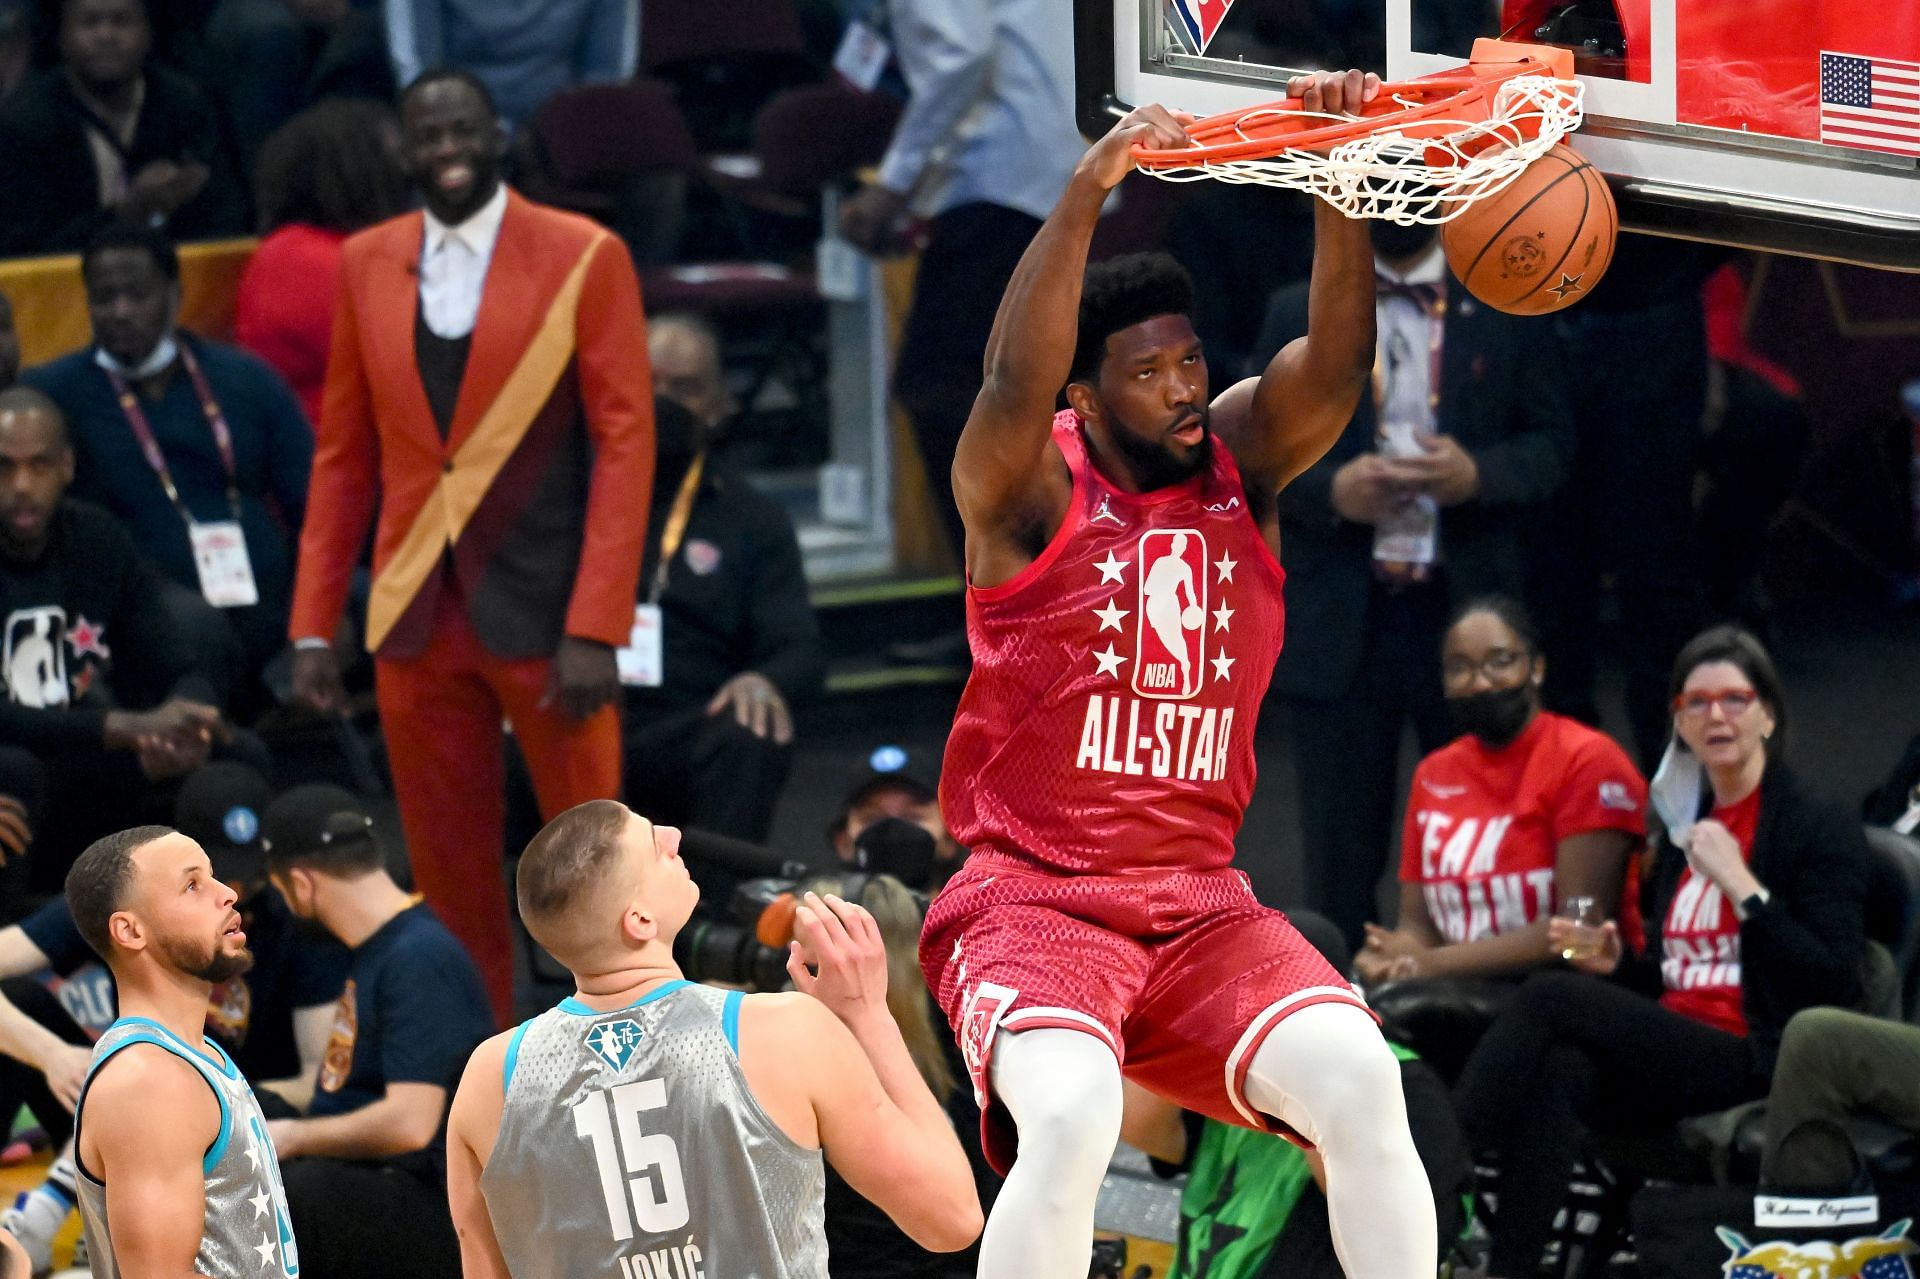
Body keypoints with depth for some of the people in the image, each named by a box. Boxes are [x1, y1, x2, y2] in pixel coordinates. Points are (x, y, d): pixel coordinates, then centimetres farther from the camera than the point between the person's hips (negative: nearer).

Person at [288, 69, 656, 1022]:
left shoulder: (583, 259, -4)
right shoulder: (367, 265, 7)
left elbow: (625, 444, -7)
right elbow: (344, 456, 11)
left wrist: (595, 628, -14)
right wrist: (313, 627, 6)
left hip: (544, 612, -3)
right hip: (416, 618, 3)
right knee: (449, 873, 7)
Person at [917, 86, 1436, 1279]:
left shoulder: (1243, 460, 8)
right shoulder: (1029, 489, -4)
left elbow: (1338, 361, -10)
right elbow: (1015, 380, -26)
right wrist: (1091, 189, -38)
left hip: (1202, 901, 4)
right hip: (1034, 898, -4)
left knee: (1362, 1084, -21)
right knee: (1071, 1117, -33)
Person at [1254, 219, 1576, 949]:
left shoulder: (1506, 313, 8)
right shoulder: (1297, 315, 10)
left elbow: (1553, 443, 6)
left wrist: (1479, 475, -14)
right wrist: (1331, 490, -13)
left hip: (1467, 610, 0)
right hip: (1339, 621, 0)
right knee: (1340, 856, 1)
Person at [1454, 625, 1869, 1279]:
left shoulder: (1821, 830, 0)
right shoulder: (1685, 829, 21)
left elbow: (1831, 982, -10)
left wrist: (1742, 885, -15)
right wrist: (1615, 963, 6)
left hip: (1752, 1063, -6)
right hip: (1672, 1049, 6)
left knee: (1549, 997, -24)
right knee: (1558, 1074, -30)